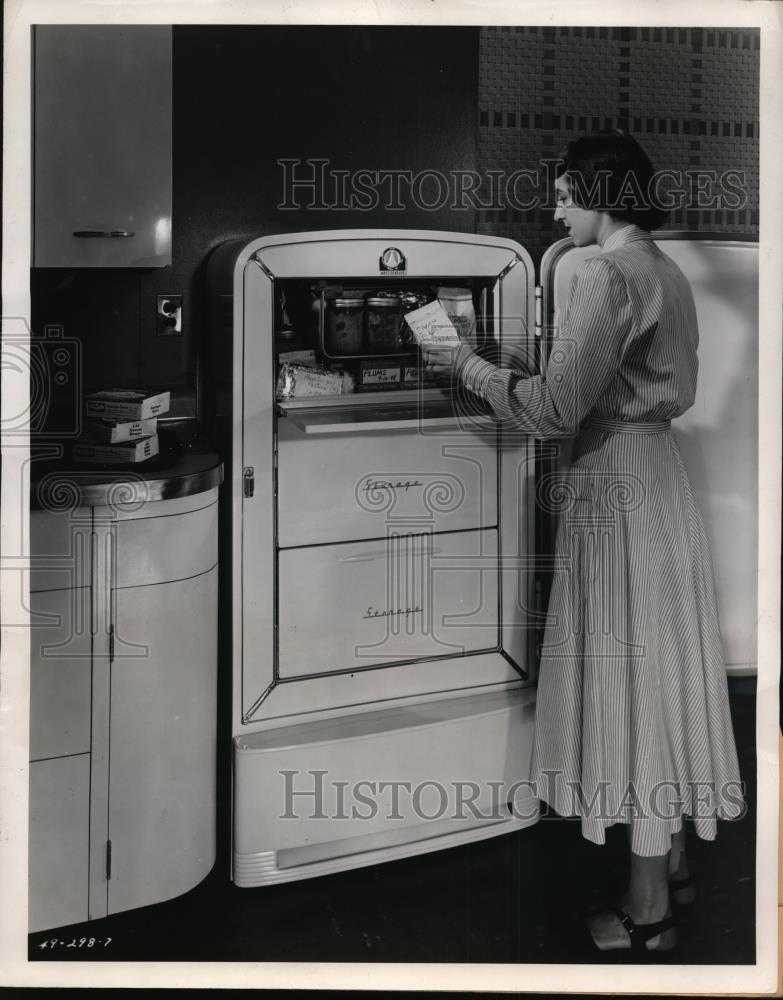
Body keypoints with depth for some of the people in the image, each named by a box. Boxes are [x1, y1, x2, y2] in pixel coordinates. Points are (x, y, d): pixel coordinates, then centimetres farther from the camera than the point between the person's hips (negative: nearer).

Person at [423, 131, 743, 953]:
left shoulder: (609, 275, -17)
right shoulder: (666, 273, 12)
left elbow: (555, 408, -22)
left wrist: (468, 367, -8)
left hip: (616, 489, -9)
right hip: (658, 476, 9)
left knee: (628, 679, -2)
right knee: (659, 674, 16)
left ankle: (648, 911, 8)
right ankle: (672, 860, 30)